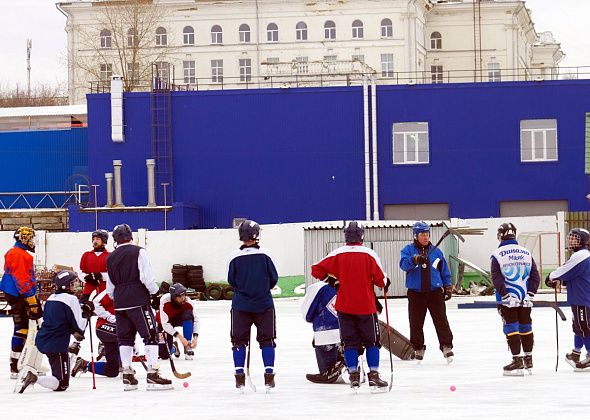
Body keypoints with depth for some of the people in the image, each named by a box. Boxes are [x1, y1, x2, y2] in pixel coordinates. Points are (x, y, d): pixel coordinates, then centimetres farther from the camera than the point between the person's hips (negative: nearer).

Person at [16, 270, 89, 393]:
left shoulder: (51, 298, 12)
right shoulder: (71, 299, -12)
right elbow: (78, 326, -11)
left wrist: (74, 331, 15)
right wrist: (86, 313, 5)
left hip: (42, 341, 8)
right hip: (57, 345, -8)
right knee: (62, 384, -5)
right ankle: (35, 379, -27)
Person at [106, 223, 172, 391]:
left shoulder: (110, 258, 12)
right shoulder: (138, 252, -5)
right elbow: (146, 276, -13)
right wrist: (154, 291, 3)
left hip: (120, 303, 6)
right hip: (138, 301, -6)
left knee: (125, 337, 12)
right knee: (151, 335, -4)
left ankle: (127, 376, 9)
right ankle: (152, 374, -12)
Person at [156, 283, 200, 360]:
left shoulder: (188, 302, -28)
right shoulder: (164, 301, -35)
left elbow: (195, 320, -20)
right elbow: (165, 324, -34)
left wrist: (195, 337, -34)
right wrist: (179, 336, -39)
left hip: (178, 319, 2)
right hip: (164, 321, -2)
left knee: (188, 315, -35)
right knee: (165, 355, -12)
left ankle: (188, 348, -23)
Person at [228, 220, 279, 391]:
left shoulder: (235, 257, -9)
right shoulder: (264, 255, -10)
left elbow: (231, 281, 1)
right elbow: (274, 279, -2)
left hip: (241, 305, 0)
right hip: (264, 304, 0)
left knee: (239, 340, 9)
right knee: (267, 339, 9)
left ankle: (239, 376, 5)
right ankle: (269, 375, 4)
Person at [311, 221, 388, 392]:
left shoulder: (337, 254, -3)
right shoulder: (369, 254, -8)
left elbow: (316, 270, -1)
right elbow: (380, 280, -6)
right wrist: (384, 282, 17)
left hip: (344, 306, 1)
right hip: (366, 306, -1)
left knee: (350, 341, 10)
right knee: (371, 341, 8)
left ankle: (353, 375, 6)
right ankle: (373, 376, 2)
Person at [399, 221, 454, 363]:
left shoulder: (436, 252, 10)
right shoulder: (408, 250, 3)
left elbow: (444, 271, 17)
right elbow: (403, 264, -16)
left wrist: (448, 287, 10)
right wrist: (415, 260, -34)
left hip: (435, 292, 1)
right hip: (415, 293, -1)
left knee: (441, 320, -6)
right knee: (416, 323, 4)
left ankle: (446, 346, -4)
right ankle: (418, 349, 15)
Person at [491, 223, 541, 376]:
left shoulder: (498, 254, -6)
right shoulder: (526, 253, 7)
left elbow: (496, 278, -13)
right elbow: (535, 276, 5)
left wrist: (507, 295, -13)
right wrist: (530, 294, 3)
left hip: (506, 298, -4)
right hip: (524, 297, 4)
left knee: (511, 327, -1)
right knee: (525, 327, 12)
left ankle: (517, 360, -6)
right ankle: (528, 360, 18)